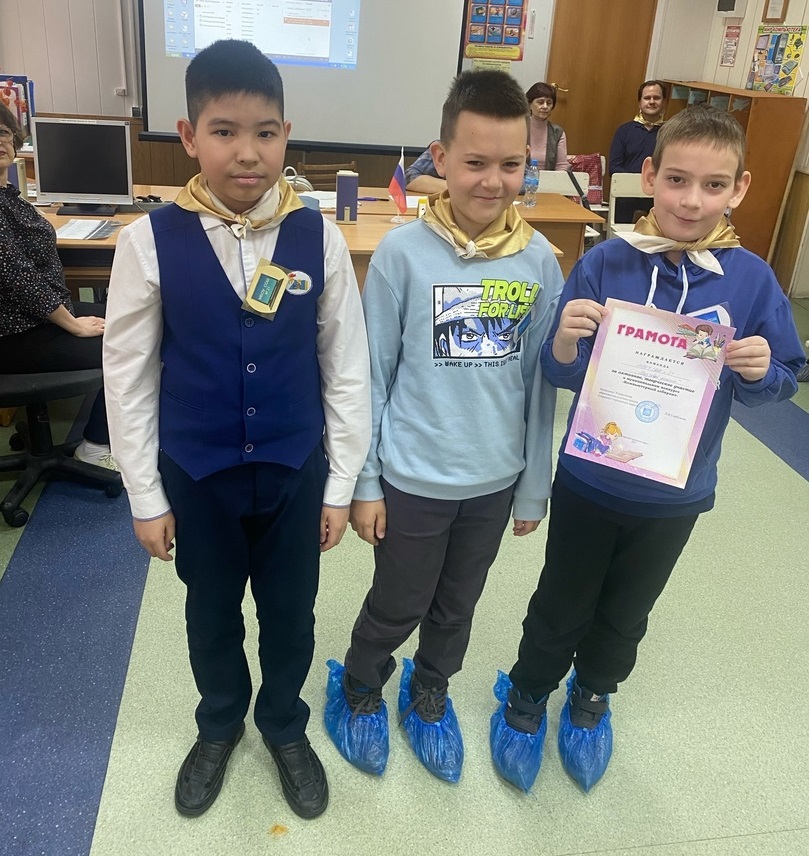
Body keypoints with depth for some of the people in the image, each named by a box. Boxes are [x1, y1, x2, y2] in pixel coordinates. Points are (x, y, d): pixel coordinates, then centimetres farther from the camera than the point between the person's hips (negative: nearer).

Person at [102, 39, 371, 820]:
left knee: (290, 611, 18)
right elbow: (128, 376, -5)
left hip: (295, 470, 1)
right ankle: (219, 725, 50)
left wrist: (342, 484, 0)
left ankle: (284, 725, 48)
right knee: (211, 614, 21)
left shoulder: (318, 238, -10)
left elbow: (346, 368, -3)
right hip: (196, 474, 0)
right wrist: (146, 496, -2)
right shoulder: (150, 241, -13)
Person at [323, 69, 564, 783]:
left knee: (457, 605, 22)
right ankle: (359, 692, 46)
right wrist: (365, 482, -6)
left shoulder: (539, 261, -6)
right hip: (413, 478, -3)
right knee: (397, 606, 16)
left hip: (495, 480, 3)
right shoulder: (403, 253, -15)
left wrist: (534, 485, 5)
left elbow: (541, 382, 1)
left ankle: (429, 695, 50)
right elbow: (372, 375, -8)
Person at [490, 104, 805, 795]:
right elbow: (561, 374, -12)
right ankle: (526, 696, 46)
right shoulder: (606, 264, -15)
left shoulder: (751, 279, -11)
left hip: (675, 494, 2)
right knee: (562, 606, 18)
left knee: (626, 613, 24)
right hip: (590, 481, -2)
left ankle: (592, 695, 53)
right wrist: (566, 342, -33)